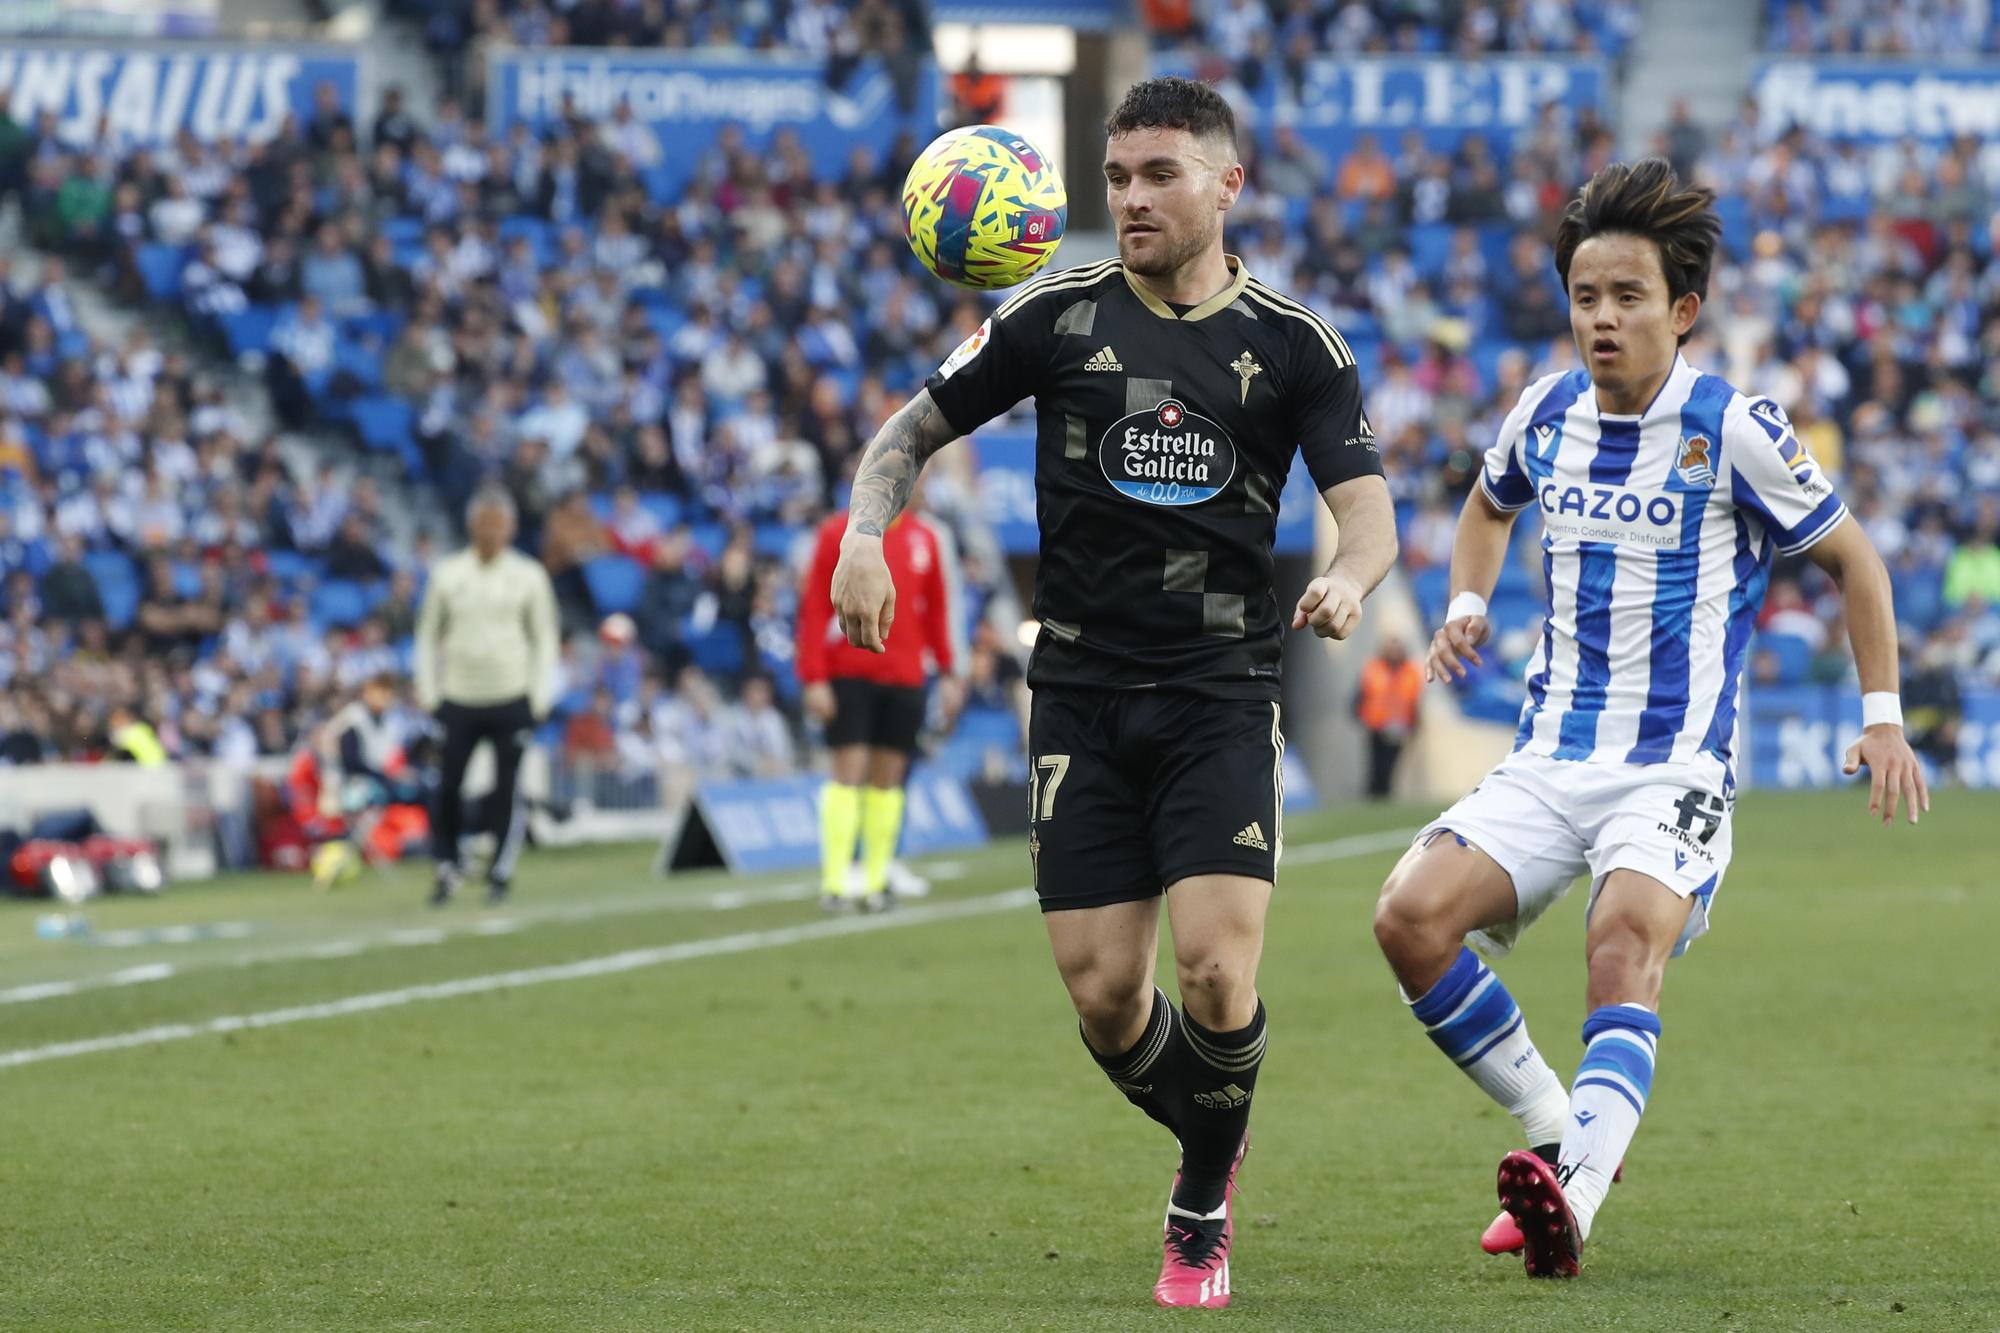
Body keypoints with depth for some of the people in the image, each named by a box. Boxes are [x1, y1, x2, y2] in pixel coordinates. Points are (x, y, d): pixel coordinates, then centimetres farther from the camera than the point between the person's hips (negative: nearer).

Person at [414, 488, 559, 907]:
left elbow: (544, 638, 7)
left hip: (512, 699, -1)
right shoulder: (447, 573, 5)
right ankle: (446, 864, 10)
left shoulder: (528, 576, 3)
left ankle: (501, 872, 10)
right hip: (458, 698, 1)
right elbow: (428, 633, 11)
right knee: (448, 786, -6)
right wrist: (428, 691, 3)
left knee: (506, 789, -2)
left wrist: (539, 697, 0)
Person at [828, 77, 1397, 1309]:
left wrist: (1351, 578, -31)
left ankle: (1201, 1216, 10)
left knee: (1218, 969, -16)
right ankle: (1217, 1149, 28)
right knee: (1104, 992, -4)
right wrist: (866, 531, -9)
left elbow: (1368, 503, -7)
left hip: (1223, 696, -1)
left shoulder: (1294, 345, 1)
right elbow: (915, 430, 10)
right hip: (1082, 695, 1)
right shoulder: (1060, 317, 3)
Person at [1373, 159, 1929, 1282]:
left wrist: (1884, 718, 0)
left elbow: (1851, 556, 4)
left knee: (1626, 939, -32)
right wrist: (1466, 608, 12)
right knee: (1413, 916, -16)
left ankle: (1572, 1192, -50)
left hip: (1677, 770, -5)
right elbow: (1491, 505, 31)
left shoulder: (1733, 429, -8)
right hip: (1550, 760, 5)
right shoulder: (1548, 414, 7)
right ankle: (1558, 1131, 2)